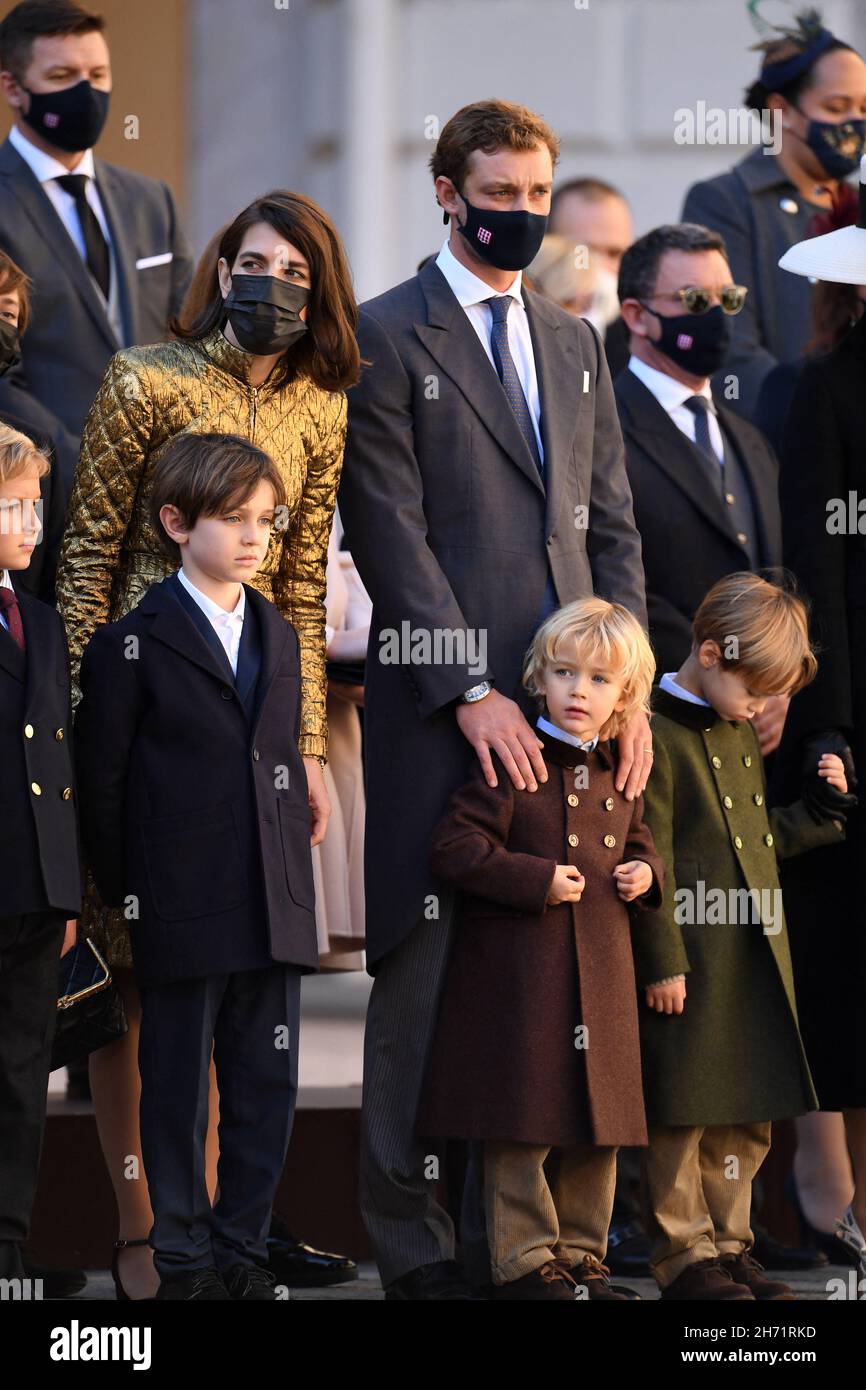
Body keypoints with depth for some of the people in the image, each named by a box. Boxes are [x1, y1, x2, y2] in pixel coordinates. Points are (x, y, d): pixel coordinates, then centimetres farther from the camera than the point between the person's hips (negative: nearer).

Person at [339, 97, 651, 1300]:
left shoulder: (575, 343, 19)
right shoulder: (384, 338, 0)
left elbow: (611, 526, 18)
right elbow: (390, 533, -7)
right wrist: (472, 691, -13)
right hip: (442, 708, -5)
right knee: (428, 965, -3)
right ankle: (410, 1235, 3)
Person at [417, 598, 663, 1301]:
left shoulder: (618, 774, 11)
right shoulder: (511, 765, -8)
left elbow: (638, 842, 28)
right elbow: (455, 847, -13)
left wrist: (645, 874, 5)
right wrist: (538, 880, -17)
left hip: (601, 974, 6)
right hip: (518, 967, -6)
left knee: (597, 1122, 9)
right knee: (524, 1123, -4)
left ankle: (582, 1253, 19)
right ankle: (524, 1260, 3)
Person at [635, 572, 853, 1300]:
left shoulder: (742, 736, 16)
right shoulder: (658, 737, -12)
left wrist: (817, 809, 12)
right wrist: (662, 963, -17)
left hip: (753, 962, 9)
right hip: (689, 969, -9)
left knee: (747, 1119, 12)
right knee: (681, 1116, -2)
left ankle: (729, 1245, 20)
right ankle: (685, 1255, 4)